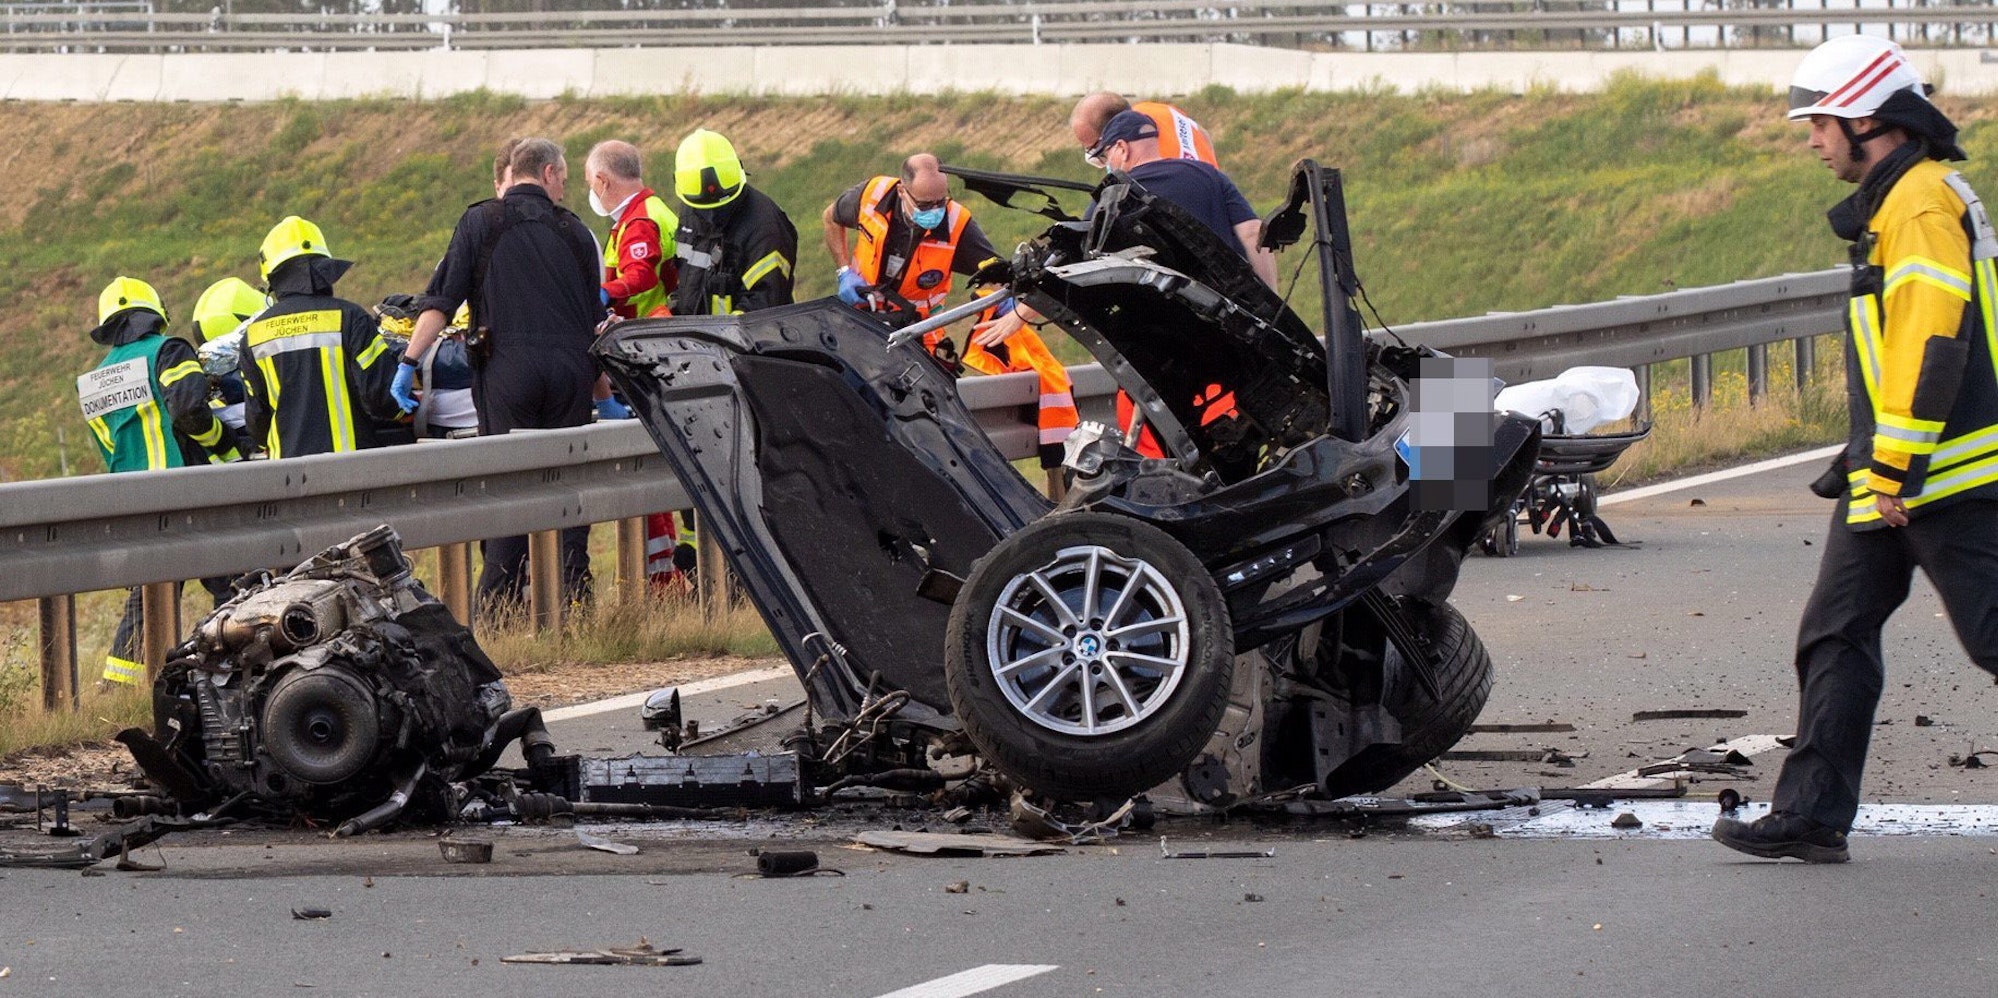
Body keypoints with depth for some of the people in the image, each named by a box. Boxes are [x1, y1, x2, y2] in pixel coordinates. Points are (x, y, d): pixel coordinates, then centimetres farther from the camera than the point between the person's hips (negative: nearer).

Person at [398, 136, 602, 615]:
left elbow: (440, 301, -2)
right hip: (571, 368, 2)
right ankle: (574, 604, 6)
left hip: (508, 368, -2)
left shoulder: (480, 221, 5)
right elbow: (594, 320, 19)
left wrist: (409, 362, -1)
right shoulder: (574, 231, 13)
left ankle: (495, 611, -9)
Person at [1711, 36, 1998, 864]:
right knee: (1836, 637, 7)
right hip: (1894, 482, 10)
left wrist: (1896, 469, -22)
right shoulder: (1892, 201, 18)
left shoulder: (1921, 204, -15)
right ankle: (1811, 815, 7)